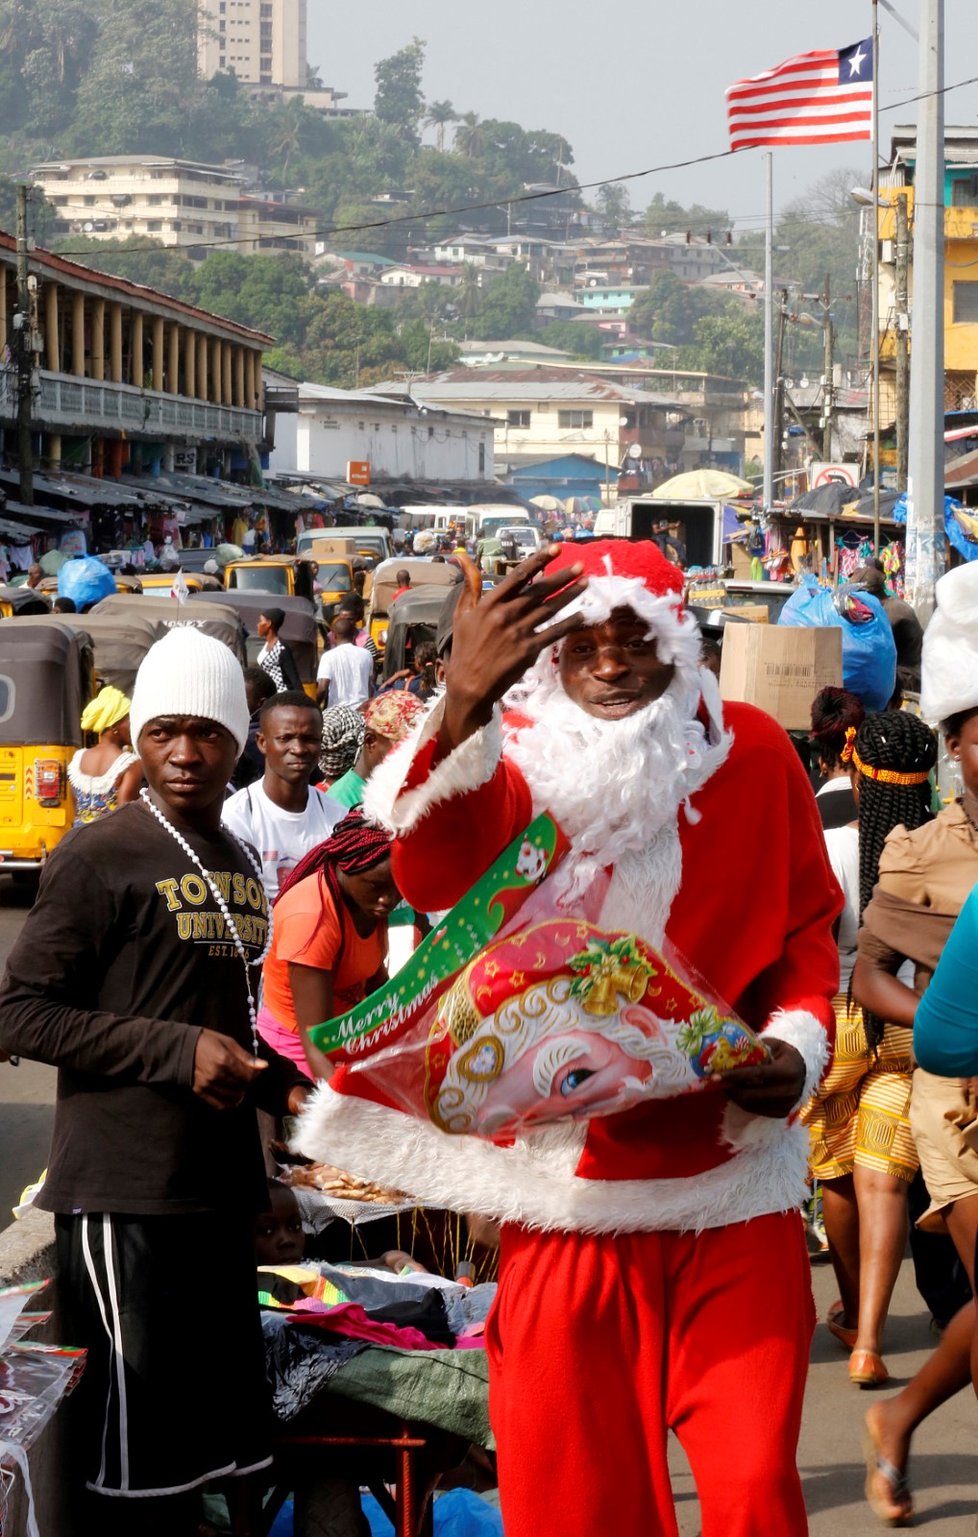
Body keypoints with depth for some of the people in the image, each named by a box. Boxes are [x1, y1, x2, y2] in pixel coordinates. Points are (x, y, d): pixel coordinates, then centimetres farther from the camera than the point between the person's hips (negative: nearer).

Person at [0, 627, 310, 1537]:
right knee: (133, 1448, -6)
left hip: (221, 1182, 8)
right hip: (123, 1191, -7)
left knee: (219, 1431, 12)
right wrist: (178, 1051, -17)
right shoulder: (99, 858, -8)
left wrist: (282, 1090, 9)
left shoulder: (239, 866, 14)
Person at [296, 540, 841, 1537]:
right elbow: (432, 877, -25)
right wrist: (462, 707, -40)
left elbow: (807, 928, 13)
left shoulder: (752, 754, 4)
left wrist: (796, 1046, -6)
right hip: (569, 1193, -1)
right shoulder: (517, 762, -4)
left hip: (732, 1191, 1)